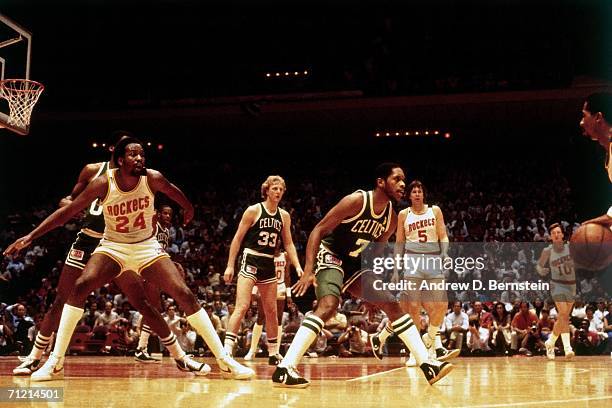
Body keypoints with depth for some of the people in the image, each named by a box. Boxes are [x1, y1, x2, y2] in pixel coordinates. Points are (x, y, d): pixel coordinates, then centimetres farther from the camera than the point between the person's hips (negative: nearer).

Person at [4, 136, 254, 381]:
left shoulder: (153, 178, -16)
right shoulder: (104, 183, -19)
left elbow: (173, 191, 7)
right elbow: (67, 212, -14)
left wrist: (189, 209, 27)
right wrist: (31, 237, -19)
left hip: (147, 247, 1)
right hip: (113, 247, -1)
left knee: (185, 295, -12)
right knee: (80, 286, -26)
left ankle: (225, 361, -5)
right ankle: (55, 363, -16)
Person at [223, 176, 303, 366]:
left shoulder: (284, 216, 8)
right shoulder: (253, 210, -6)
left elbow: (288, 244, 13)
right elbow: (237, 239, -4)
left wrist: (298, 267, 1)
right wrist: (230, 266, -8)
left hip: (269, 264, 6)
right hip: (250, 261, -6)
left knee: (271, 311, 11)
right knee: (242, 307, -17)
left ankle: (274, 353, 22)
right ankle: (226, 351, -18)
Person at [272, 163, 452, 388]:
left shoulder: (392, 217, 1)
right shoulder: (356, 201, -21)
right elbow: (318, 230, -21)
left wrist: (373, 291, 15)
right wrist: (308, 271, -30)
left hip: (353, 264, 8)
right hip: (330, 257, -8)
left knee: (392, 304, 2)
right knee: (329, 305, -31)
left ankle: (427, 365, 6)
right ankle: (285, 369, -33)